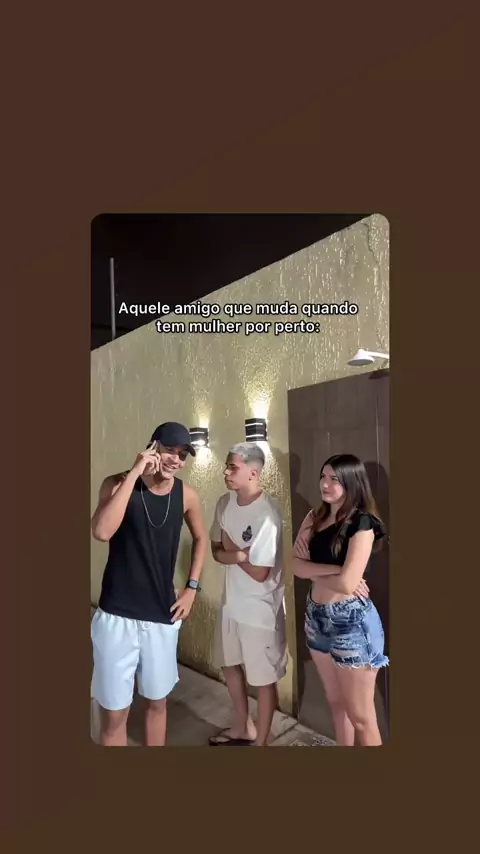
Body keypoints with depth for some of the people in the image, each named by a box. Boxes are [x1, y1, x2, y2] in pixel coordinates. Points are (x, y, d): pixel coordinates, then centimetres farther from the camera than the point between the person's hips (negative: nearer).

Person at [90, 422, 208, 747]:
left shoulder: (186, 495, -3)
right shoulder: (118, 484, -13)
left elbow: (201, 539, 15)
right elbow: (102, 532, -32)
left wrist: (192, 588, 7)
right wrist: (134, 474, -30)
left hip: (163, 616, 3)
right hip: (117, 616, -3)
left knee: (158, 701, 20)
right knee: (114, 712, 8)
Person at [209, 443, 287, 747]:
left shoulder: (267, 514, -27)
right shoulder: (225, 503, -4)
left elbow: (259, 573, -24)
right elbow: (216, 551, 3)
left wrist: (232, 550, -11)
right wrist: (238, 554, -18)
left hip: (260, 608, -8)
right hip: (232, 601, 8)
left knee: (263, 678, 13)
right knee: (230, 665, 25)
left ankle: (260, 741, 36)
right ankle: (243, 727, 49)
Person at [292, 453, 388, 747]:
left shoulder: (361, 523, -15)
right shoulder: (314, 518, 5)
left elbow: (347, 583, -23)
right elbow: (295, 566, -4)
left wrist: (312, 569, -6)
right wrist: (334, 570, -18)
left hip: (351, 621, -7)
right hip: (317, 616, 7)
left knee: (360, 716, 8)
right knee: (336, 703, 22)